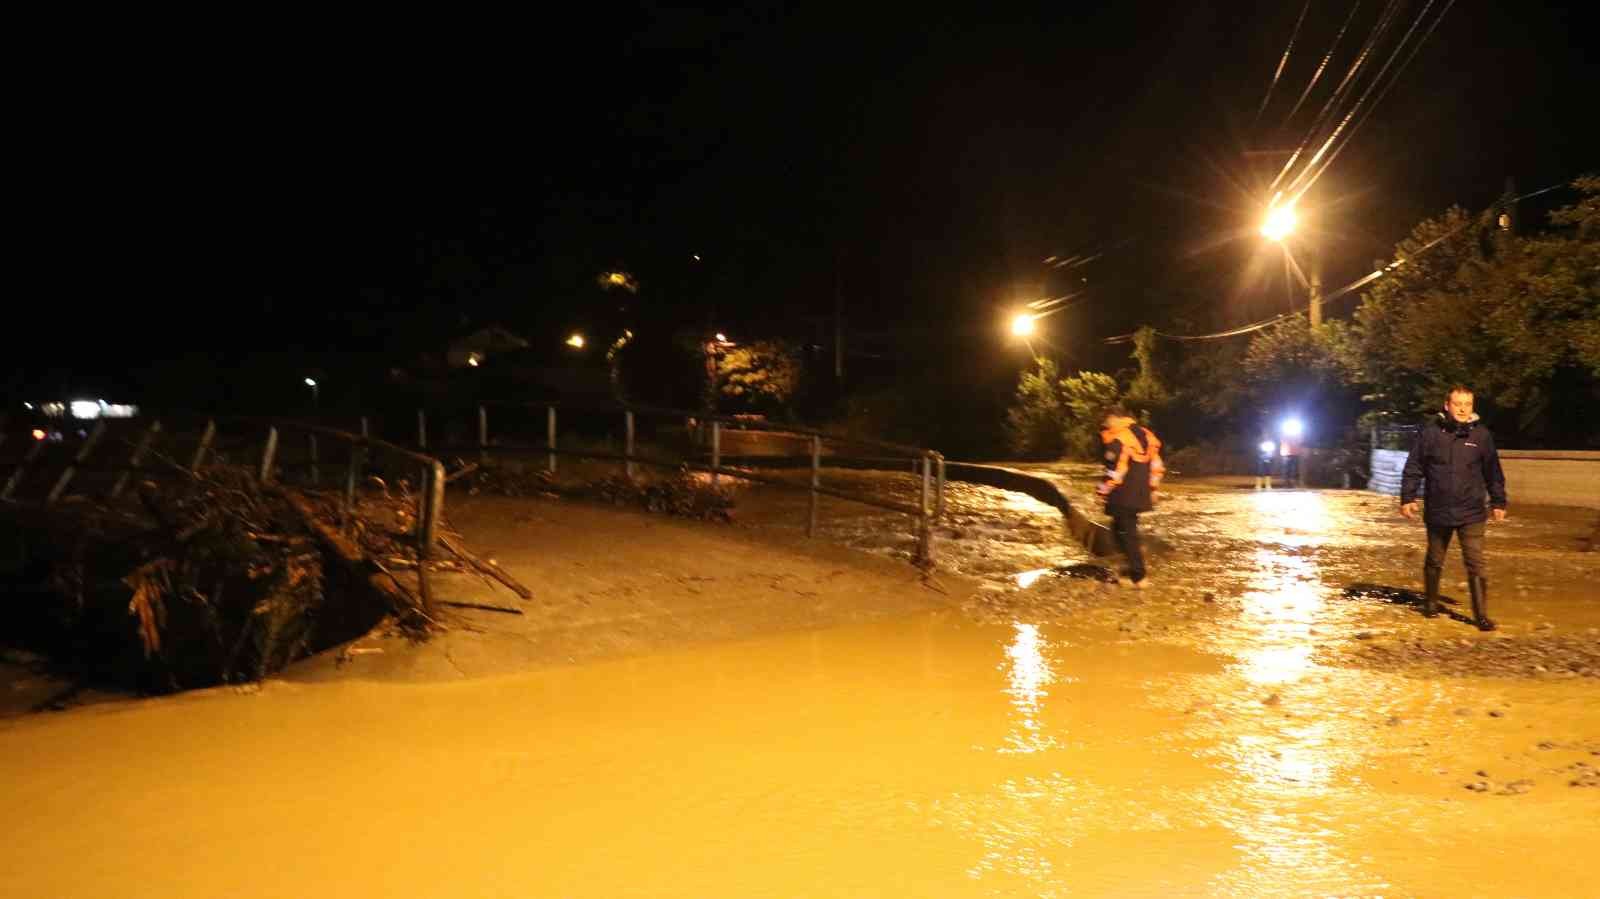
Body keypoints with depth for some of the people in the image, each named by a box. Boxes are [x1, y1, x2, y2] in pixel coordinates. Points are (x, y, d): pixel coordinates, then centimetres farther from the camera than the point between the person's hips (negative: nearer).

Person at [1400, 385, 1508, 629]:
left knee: (1476, 565, -4)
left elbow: (1493, 472, 9)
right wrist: (1407, 498, -5)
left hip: (1471, 513, 0)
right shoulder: (1430, 432, -4)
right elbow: (1413, 468, -1)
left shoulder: (1482, 435, 0)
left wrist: (1498, 502, 12)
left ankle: (1481, 615, 2)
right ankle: (1430, 603, 34)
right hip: (1438, 511, 0)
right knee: (1434, 562, 16)